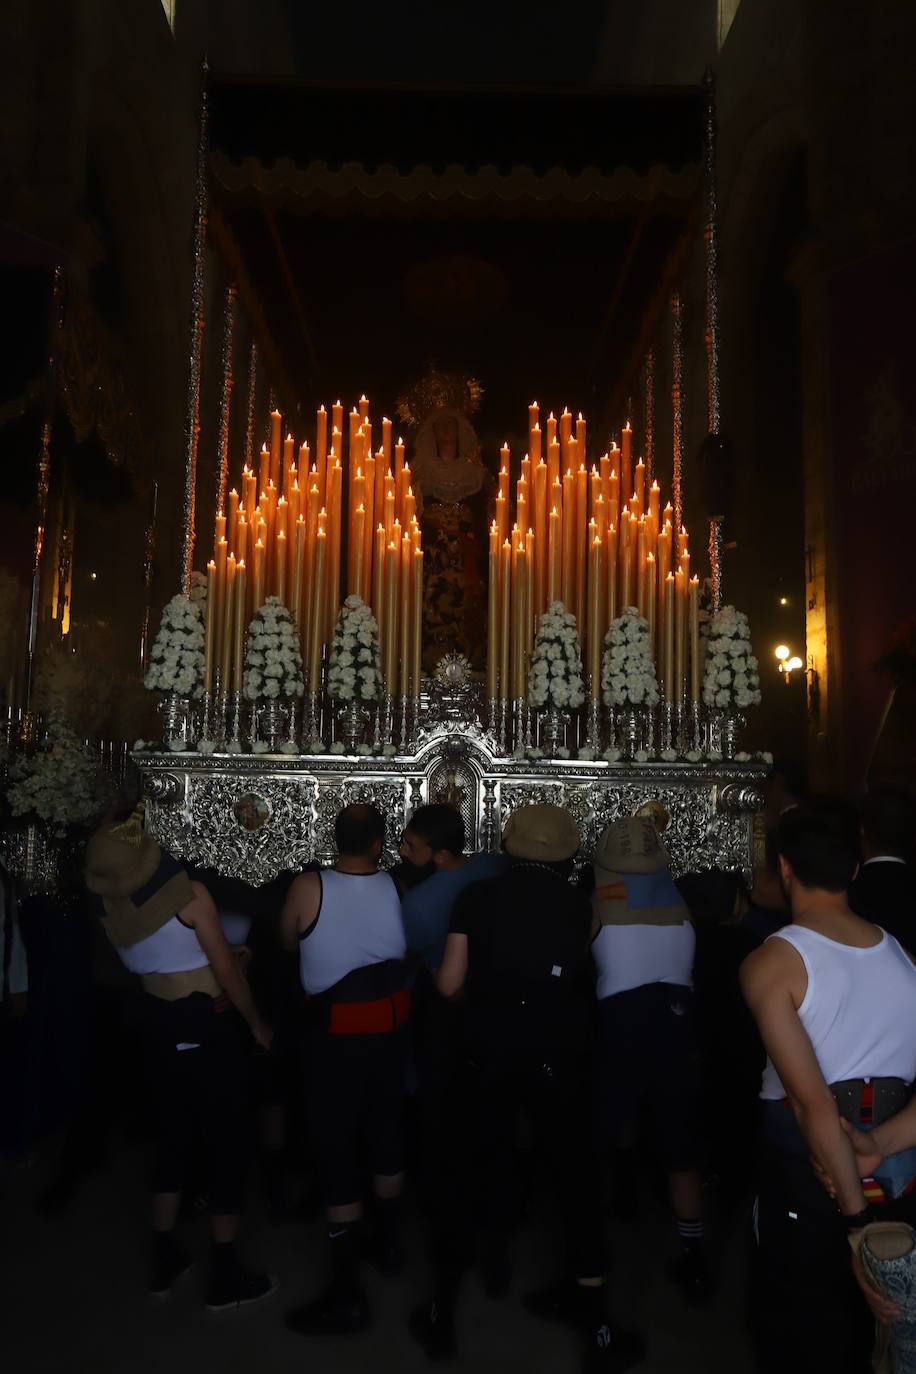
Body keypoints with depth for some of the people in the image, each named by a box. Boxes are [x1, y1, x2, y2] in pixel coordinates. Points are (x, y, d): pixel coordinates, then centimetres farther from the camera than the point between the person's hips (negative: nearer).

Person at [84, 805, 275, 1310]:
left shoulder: (109, 908, -5)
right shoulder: (189, 894, -21)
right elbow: (227, 971, -15)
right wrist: (257, 1023, -3)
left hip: (157, 1022, 6)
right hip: (205, 1025, -6)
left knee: (173, 1135, 21)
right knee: (226, 1140, 8)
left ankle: (164, 1258, 34)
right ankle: (225, 1275, 18)